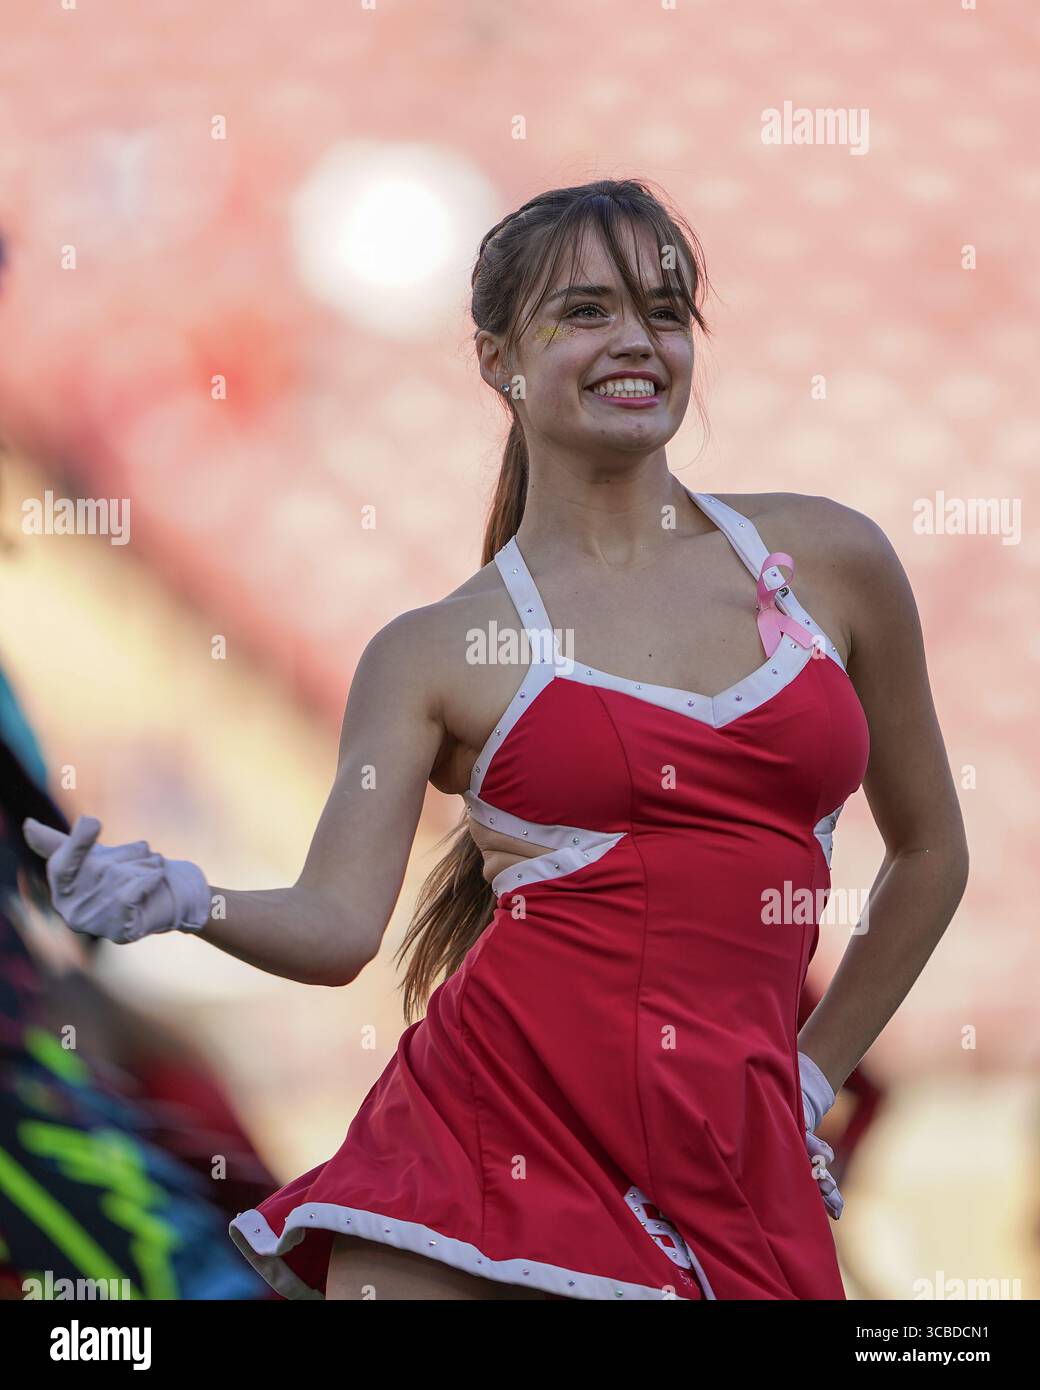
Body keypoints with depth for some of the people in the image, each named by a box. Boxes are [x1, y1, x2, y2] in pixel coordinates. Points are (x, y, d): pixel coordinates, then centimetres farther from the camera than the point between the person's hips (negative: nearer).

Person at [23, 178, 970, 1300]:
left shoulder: (829, 560, 9)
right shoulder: (431, 652, 5)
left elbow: (930, 850, 20)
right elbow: (337, 925, -5)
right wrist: (183, 902, -24)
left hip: (730, 1161, 2)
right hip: (500, 1121, -2)